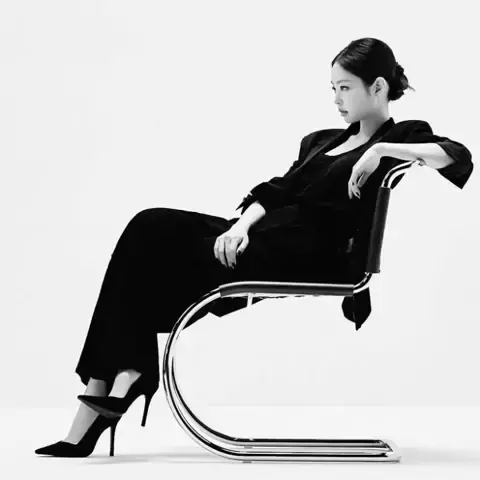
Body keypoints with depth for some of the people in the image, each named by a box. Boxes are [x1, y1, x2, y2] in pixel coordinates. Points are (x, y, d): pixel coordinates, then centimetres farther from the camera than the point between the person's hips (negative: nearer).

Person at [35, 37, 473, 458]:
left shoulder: (401, 140, 6)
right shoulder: (321, 140, 26)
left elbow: (459, 157, -14)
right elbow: (276, 191, 13)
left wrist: (381, 150, -18)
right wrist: (241, 225, -6)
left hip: (305, 258, -7)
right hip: (260, 240, 7)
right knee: (152, 229, -15)